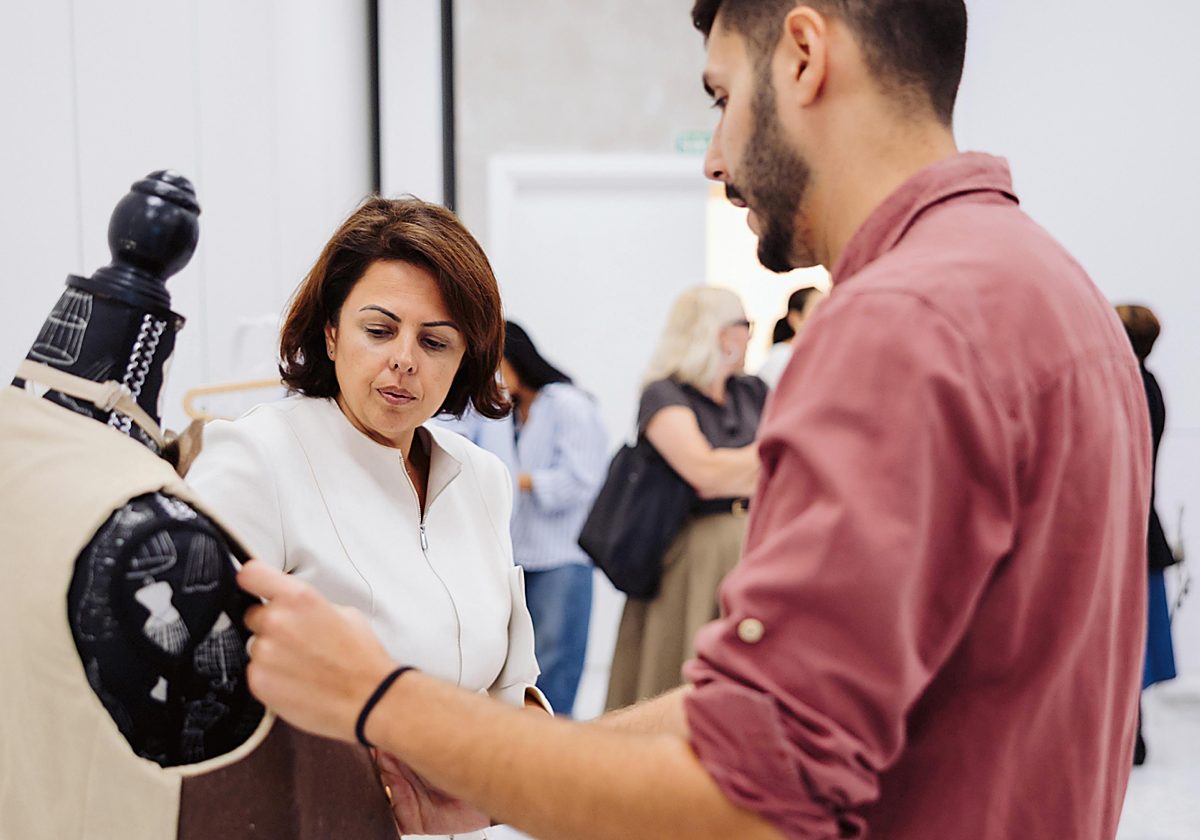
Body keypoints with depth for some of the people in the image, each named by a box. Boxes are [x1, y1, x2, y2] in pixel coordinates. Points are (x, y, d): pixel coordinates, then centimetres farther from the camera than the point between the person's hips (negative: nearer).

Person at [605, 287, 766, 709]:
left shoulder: (753, 391, 15)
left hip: (755, 550, 5)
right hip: (692, 558, -5)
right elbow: (704, 468, -18)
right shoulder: (664, 395, -4)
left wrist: (730, 478, -8)